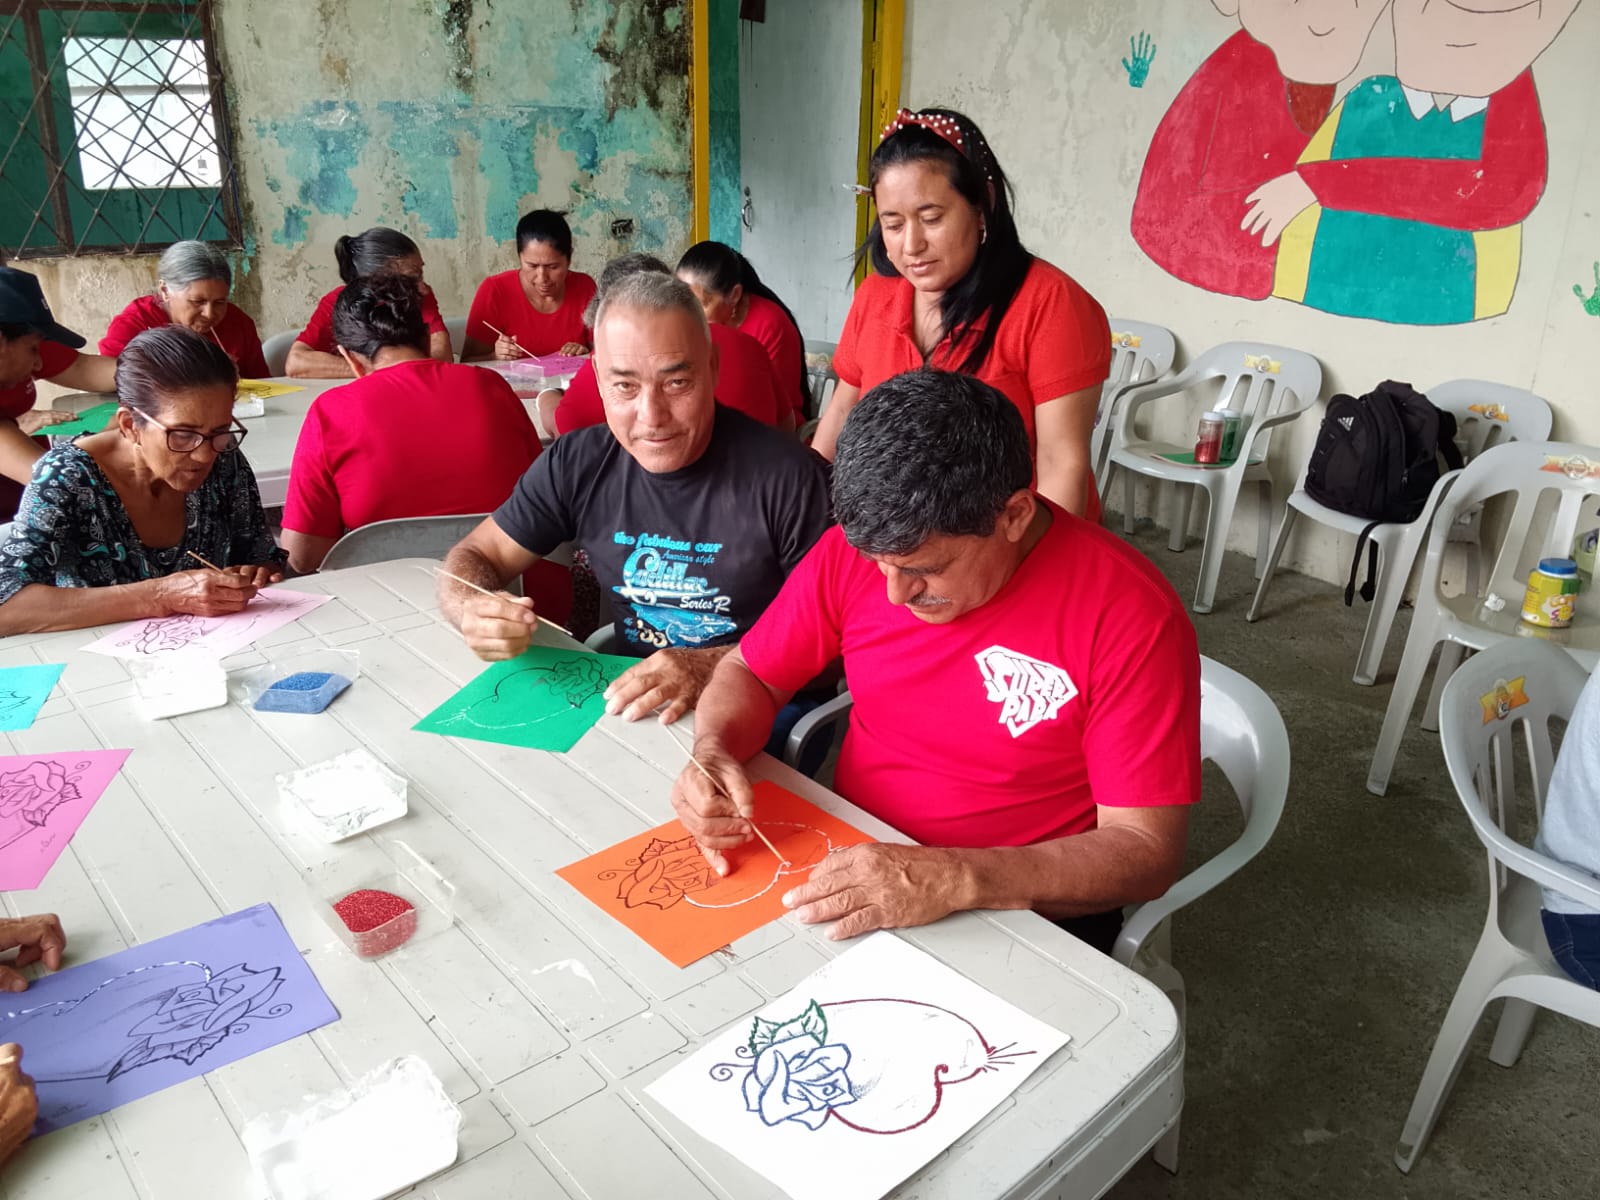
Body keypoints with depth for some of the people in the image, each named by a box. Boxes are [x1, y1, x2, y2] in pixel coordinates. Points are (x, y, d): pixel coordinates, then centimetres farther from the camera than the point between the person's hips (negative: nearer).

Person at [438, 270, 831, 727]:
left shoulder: (788, 477, -17)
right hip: (627, 699, 4)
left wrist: (710, 666, -26)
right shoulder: (579, 464, -3)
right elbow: (472, 557, 7)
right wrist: (475, 611, -17)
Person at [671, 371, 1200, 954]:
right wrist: (713, 752, -18)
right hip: (846, 873, 2)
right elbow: (748, 673, 5)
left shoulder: (1130, 616, -20)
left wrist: (957, 878, -33)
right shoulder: (858, 548, -8)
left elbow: (1146, 851, -19)